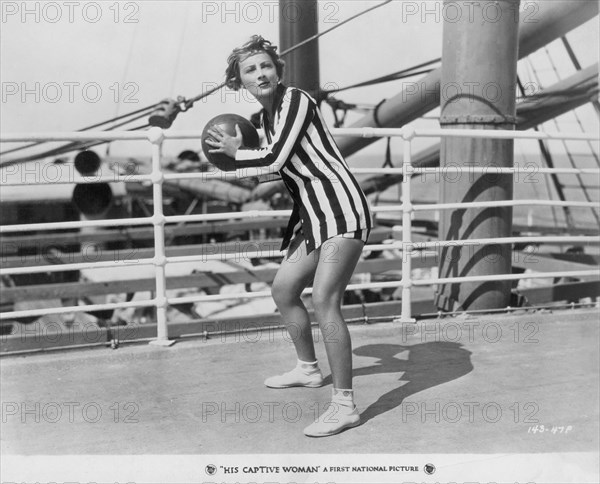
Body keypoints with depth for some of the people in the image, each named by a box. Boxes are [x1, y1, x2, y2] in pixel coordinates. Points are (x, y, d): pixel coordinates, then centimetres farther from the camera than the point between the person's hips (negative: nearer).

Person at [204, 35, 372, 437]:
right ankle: (309, 370, 37)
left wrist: (234, 153, 0)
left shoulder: (296, 100, -8)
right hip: (313, 215, 10)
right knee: (283, 290, 17)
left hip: (342, 209, -10)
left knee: (324, 300, -20)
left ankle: (345, 406, -16)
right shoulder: (265, 116, 16)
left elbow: (273, 160, -16)